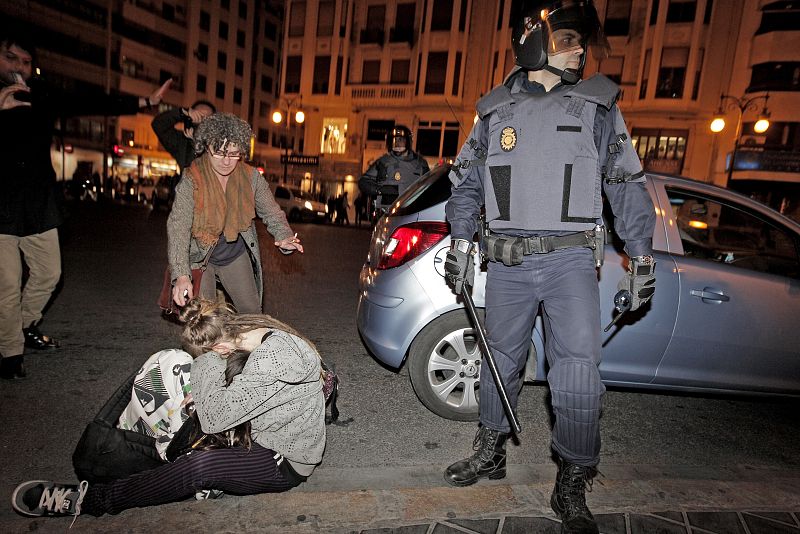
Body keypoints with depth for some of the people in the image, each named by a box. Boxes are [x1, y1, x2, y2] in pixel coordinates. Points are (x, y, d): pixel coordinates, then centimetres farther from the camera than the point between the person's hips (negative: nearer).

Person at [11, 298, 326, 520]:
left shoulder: (272, 362, -33)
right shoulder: (260, 330, -4)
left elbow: (215, 418, -29)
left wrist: (206, 362, -20)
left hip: (285, 463, -9)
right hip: (269, 435, 9)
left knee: (199, 465, -24)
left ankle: (92, 500, -9)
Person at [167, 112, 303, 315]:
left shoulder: (251, 177, -12)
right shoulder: (191, 181, -23)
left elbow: (271, 212, -8)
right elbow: (178, 227, -30)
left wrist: (284, 237, -32)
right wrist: (181, 275, -43)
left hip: (236, 255, 3)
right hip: (199, 257, -3)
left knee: (252, 312, 11)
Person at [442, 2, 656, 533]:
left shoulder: (598, 105, 8)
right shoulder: (495, 109, 11)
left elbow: (628, 184, 8)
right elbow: (467, 182, 14)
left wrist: (642, 256, 4)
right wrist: (461, 243, 5)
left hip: (571, 259, -1)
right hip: (507, 262, 2)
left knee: (578, 370, -9)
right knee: (501, 361, 11)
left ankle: (572, 487, 11)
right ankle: (491, 453, 32)